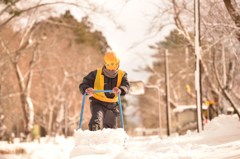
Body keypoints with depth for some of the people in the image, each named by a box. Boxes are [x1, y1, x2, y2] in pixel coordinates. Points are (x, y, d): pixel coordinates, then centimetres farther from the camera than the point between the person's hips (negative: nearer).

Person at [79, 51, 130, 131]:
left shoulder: (122, 75, -3)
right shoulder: (96, 74, -9)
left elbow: (126, 86, -20)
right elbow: (83, 84, -10)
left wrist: (120, 90, -45)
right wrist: (86, 89, -36)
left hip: (112, 105, 3)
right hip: (98, 103, -3)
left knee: (111, 128, 16)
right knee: (96, 122, -31)